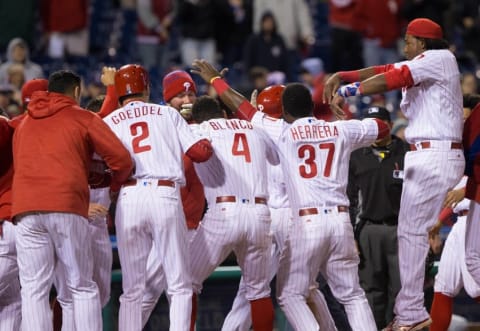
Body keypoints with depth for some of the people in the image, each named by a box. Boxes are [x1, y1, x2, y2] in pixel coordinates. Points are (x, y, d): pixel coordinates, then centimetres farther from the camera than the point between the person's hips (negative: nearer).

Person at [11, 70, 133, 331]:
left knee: (33, 289, 0)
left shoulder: (23, 124, 25)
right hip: (67, 206, -3)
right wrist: (114, 186, 24)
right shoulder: (84, 118, 12)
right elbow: (121, 158, 6)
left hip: (26, 209, 3)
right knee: (82, 287, 3)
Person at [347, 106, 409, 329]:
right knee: (372, 288, 4)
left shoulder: (406, 153, 3)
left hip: (400, 229, -2)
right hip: (368, 229, 2)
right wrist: (351, 234, 5)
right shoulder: (357, 157, 9)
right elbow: (350, 198, 11)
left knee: (400, 288, -5)